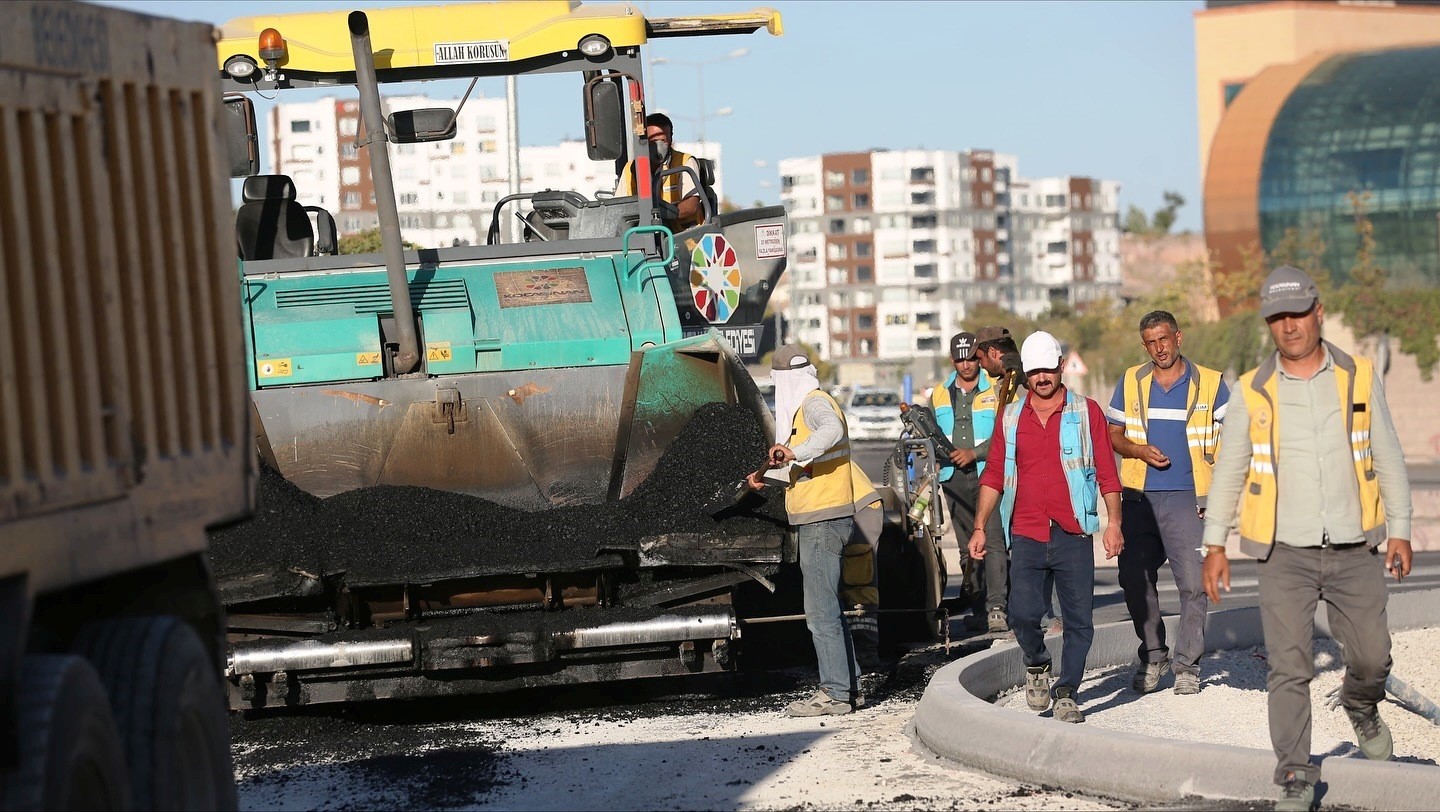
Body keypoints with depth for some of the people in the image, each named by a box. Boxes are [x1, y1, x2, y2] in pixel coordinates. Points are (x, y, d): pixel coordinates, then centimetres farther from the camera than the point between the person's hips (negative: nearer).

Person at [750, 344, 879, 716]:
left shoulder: (814, 403, -10)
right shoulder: (805, 406, 22)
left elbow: (833, 430, -34)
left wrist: (795, 452, -39)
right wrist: (768, 475, 39)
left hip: (824, 518, -11)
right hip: (816, 520, 11)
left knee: (821, 611, -10)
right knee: (829, 608, 14)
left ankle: (835, 693, -9)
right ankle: (849, 687, 18)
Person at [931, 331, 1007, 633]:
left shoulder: (996, 391, 0)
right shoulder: (940, 394, 15)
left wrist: (974, 453, -15)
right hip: (954, 478, 5)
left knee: (992, 542, -16)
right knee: (968, 546, 8)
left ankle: (996, 608, -21)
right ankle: (978, 606, 15)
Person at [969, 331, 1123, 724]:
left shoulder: (1086, 412, 4)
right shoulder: (1011, 417, 11)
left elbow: (1107, 472, 3)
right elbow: (994, 475, 14)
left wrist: (1114, 522, -5)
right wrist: (979, 527, 7)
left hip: (1073, 535, -1)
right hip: (1025, 534, 1)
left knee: (1079, 619, -3)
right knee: (1022, 614, -7)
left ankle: (1066, 694, 7)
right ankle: (1036, 666, 22)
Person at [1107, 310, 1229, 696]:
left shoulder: (1210, 383, 3)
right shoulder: (1131, 382, 10)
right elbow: (1112, 434, 13)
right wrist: (1139, 450, -7)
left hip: (1187, 498, -3)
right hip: (1139, 496, 3)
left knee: (1193, 582, -7)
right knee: (1134, 578, 3)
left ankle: (1187, 665, 3)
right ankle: (1152, 655, 19)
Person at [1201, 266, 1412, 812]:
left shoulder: (1359, 378, 4)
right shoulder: (1252, 392, 2)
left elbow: (1388, 459, 8)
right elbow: (1227, 472, 7)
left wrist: (1399, 529, 5)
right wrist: (1214, 545, 4)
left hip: (1354, 550, 1)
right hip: (1285, 555, -1)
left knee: (1372, 657, 5)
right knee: (1289, 669, -5)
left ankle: (1361, 707, 39)